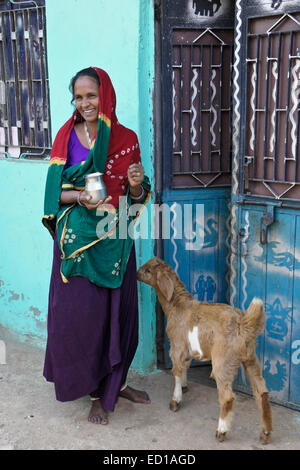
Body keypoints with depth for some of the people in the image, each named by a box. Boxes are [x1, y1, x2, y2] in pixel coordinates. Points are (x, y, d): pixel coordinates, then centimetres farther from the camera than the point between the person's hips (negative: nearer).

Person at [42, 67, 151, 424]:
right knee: (83, 311, 2)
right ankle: (96, 394, 20)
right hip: (78, 238, -2)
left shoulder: (127, 139, 4)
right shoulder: (67, 136, -1)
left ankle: (117, 382, 32)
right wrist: (80, 197, -21)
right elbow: (55, 190, -2)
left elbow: (136, 196, 7)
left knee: (118, 310, 10)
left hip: (115, 239, 2)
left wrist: (137, 184, -15)